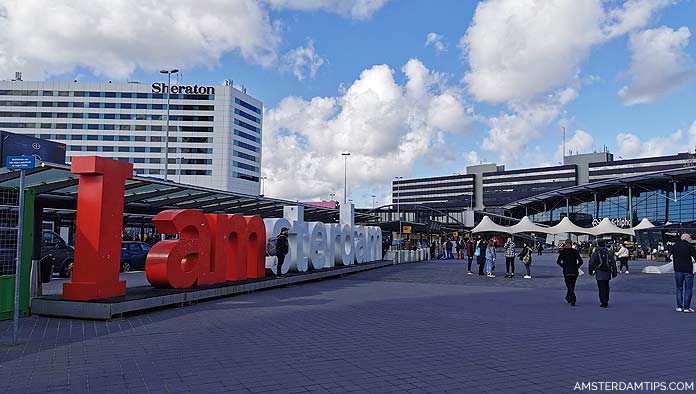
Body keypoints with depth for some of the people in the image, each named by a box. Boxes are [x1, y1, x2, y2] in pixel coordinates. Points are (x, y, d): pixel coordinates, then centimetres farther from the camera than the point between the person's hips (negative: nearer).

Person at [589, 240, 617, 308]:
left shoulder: (595, 253, -5)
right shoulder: (609, 253, 4)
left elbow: (591, 263, -4)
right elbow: (613, 263, 5)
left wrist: (591, 271, 9)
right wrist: (614, 273, 10)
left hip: (599, 273, -4)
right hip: (607, 273, 4)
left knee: (601, 288, -2)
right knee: (606, 287, 18)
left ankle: (603, 302, -5)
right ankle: (606, 301, 27)